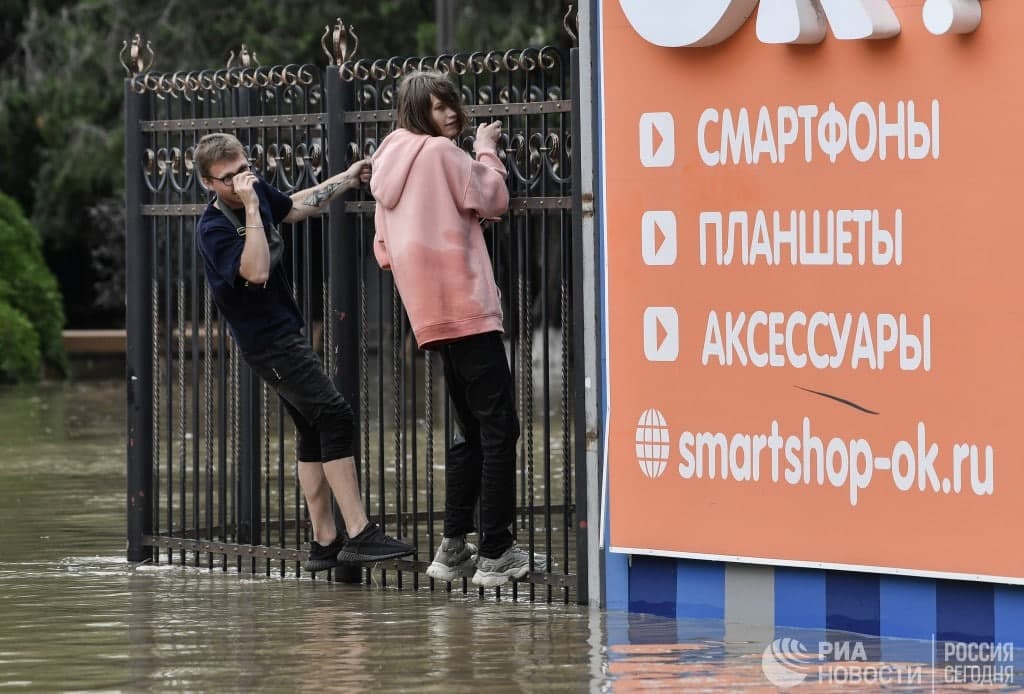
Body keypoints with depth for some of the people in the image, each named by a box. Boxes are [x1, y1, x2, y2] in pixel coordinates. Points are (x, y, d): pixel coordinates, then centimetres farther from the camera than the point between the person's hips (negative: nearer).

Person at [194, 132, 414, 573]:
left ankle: (324, 544, 15)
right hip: (267, 341, -10)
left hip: (284, 333, 10)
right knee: (335, 418, -17)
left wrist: (347, 179, 31)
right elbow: (256, 273, -35)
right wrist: (251, 208, -36)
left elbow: (295, 208, 26)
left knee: (314, 432, 11)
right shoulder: (214, 229, -21)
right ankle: (358, 534, -19)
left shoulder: (257, 191, 3)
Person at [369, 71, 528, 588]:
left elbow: (385, 249, 21)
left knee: (471, 430, 15)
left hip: (431, 314, 9)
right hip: (466, 305, -9)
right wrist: (487, 148, 12)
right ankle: (495, 553, -11)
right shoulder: (440, 152, -8)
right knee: (499, 428, -7)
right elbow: (493, 198, -2)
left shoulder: (388, 162, 17)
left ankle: (453, 548, 11)